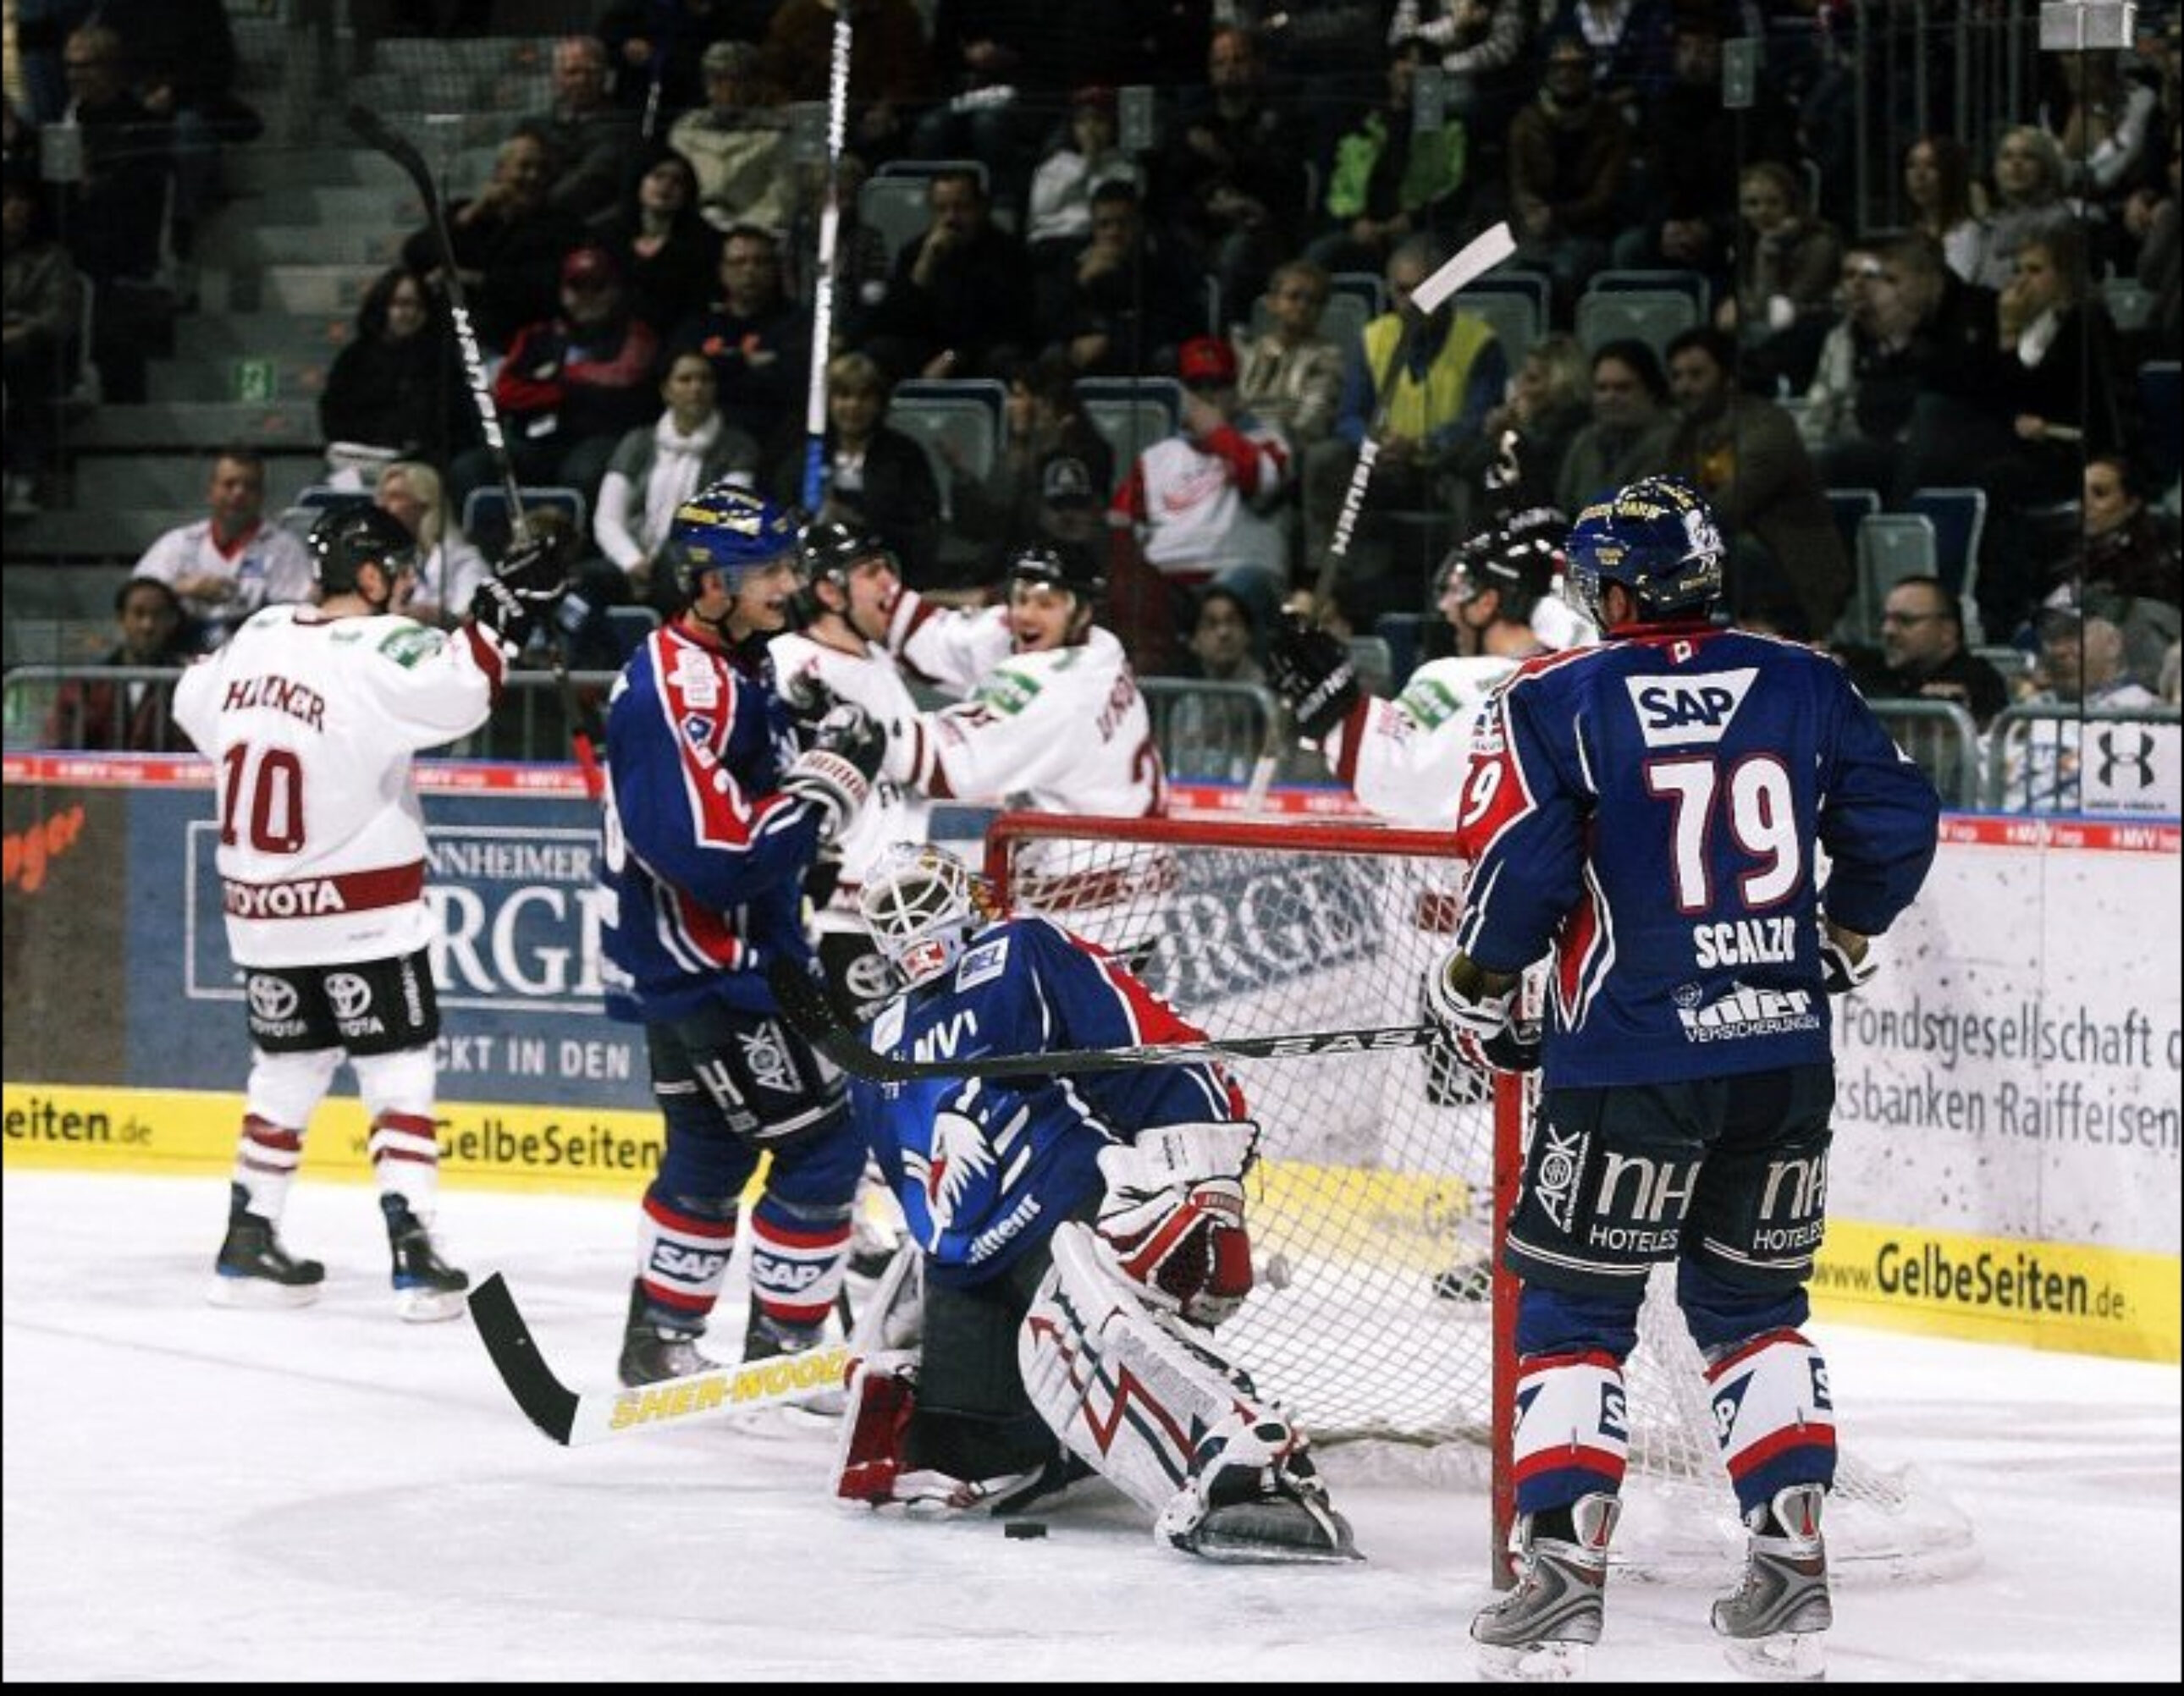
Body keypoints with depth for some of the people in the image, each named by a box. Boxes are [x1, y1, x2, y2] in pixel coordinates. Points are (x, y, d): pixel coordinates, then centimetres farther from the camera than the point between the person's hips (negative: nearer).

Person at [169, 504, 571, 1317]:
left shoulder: (258, 636, 4)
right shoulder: (378, 650, -17)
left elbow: (195, 706, 19)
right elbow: (456, 688, -35)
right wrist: (500, 616, -25)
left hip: (261, 906, 6)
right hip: (361, 909, -6)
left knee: (288, 1065, 18)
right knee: (398, 1069, 0)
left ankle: (248, 1241, 20)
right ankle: (412, 1252, -7)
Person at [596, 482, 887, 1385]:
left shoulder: (733, 666, 10)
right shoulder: (679, 691, -24)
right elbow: (720, 858, -30)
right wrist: (831, 778, -24)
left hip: (694, 962, 10)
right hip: (703, 966, -10)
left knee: (711, 1155, 19)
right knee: (820, 1149, -7)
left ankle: (659, 1343, 28)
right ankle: (779, 1348, 0)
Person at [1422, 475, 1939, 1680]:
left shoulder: (1557, 702, -8)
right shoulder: (1806, 687, 4)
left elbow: (1517, 868, -11)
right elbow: (1896, 821, 10)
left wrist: (1473, 992, 6)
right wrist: (1842, 935, 27)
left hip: (1631, 1058, -4)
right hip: (1784, 1052, 4)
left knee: (1574, 1306, 5)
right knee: (1754, 1302, 18)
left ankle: (1563, 1573, -2)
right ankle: (1792, 1563, 12)